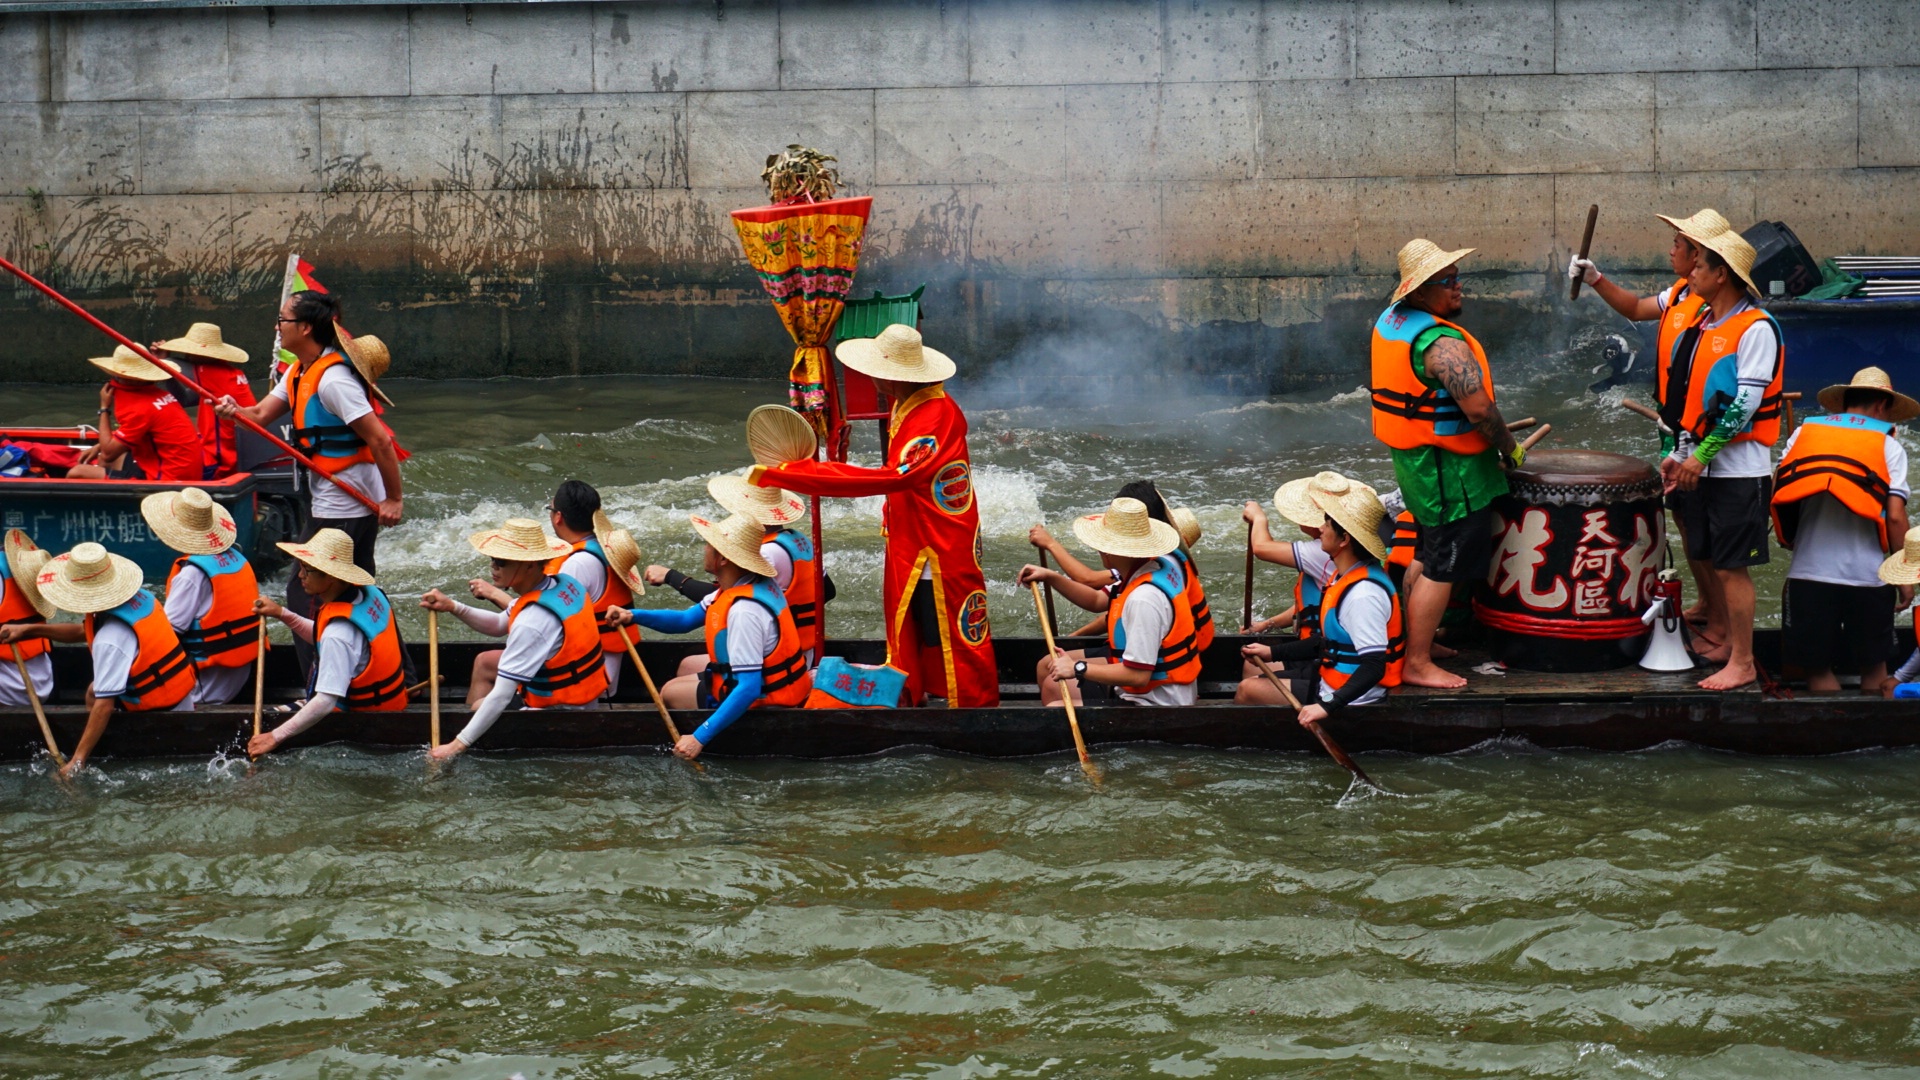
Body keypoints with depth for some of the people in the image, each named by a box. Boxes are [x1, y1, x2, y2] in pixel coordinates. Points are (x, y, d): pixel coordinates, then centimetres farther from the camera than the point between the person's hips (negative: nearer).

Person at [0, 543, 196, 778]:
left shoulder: (111, 640, -30)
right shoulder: (139, 595, -4)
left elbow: (105, 704, -31)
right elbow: (84, 631, 10)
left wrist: (77, 759, -29)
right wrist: (29, 629, 5)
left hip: (161, 715, -9)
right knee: (94, 690, 25)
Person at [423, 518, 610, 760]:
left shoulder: (532, 622, -32)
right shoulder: (562, 584, -5)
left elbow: (501, 696, -31)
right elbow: (500, 624, 10)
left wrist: (459, 744, -27)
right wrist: (453, 608, -3)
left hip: (563, 711, -10)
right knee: (484, 663, 22)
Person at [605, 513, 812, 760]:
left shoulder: (744, 610, -34)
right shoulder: (744, 585, -3)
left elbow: (749, 688, -37)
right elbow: (685, 620, 5)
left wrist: (700, 737, -36)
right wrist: (633, 616, -9)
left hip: (763, 701, -10)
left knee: (670, 693, 7)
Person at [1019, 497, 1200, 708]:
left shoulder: (1144, 599, -32)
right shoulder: (1159, 564, -3)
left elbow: (1138, 676, -30)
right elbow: (1096, 601, 12)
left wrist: (1078, 668, -21)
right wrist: (1050, 577, 2)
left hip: (1154, 703, -10)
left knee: (1056, 709, -23)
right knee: (1047, 667, 18)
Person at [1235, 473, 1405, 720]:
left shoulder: (1363, 595, -28)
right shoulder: (1347, 578, 4)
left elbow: (1374, 666, -32)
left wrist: (1328, 705, -39)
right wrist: (1273, 652, 16)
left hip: (1352, 696, -11)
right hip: (1334, 677, 11)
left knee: (1248, 691, -5)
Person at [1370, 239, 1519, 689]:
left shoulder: (1390, 318, 3)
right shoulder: (1443, 343, -26)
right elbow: (1479, 407, -27)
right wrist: (1509, 448, -12)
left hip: (1409, 457, 10)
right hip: (1446, 466, -10)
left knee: (1428, 557, 23)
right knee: (1443, 568, -3)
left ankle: (1417, 639, 33)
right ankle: (1417, 664, 1)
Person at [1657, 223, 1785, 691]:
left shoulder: (1755, 329, -13)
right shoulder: (1700, 326, 13)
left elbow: (1744, 403, -19)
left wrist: (1701, 453, -20)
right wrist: (1677, 452, 14)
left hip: (1738, 470, -8)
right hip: (1698, 465, 8)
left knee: (1732, 566, -5)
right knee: (1706, 559, 13)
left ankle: (1742, 663, 1)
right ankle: (1716, 640, 25)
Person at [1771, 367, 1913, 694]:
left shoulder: (1804, 432, 8)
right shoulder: (1889, 445, 1)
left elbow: (1778, 493, 3)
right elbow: (1895, 517, -7)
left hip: (1809, 572, 1)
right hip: (1867, 575, -1)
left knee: (1818, 667, 8)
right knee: (1873, 666, 15)